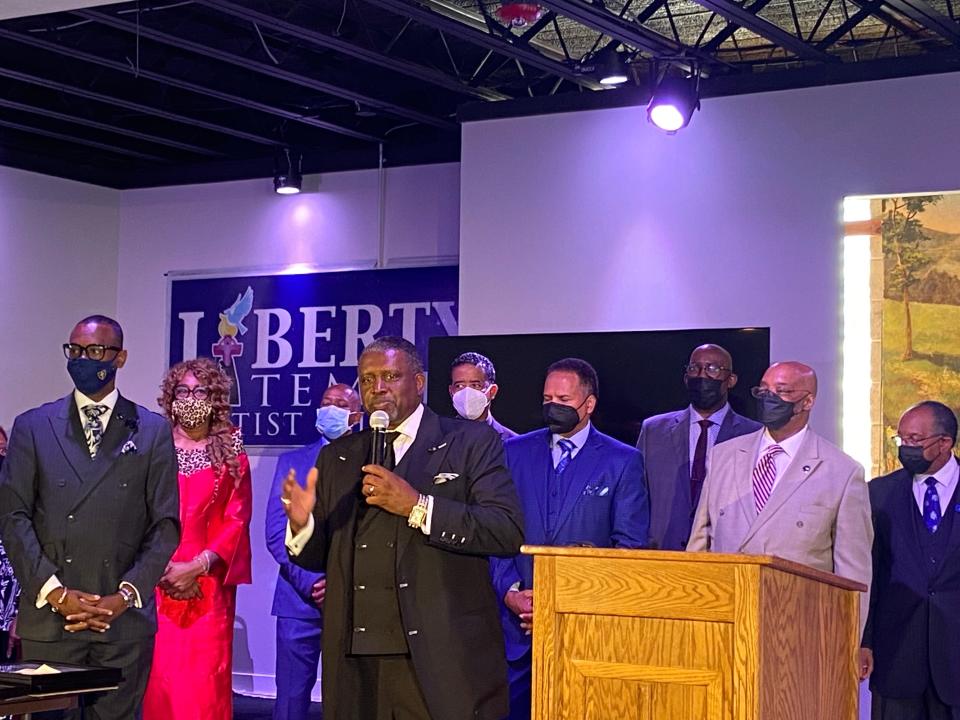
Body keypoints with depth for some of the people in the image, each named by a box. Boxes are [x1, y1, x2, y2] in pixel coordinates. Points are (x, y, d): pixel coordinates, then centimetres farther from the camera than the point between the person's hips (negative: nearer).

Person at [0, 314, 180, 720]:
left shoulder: (152, 431, 9)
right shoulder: (33, 426, 9)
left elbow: (165, 525, 5)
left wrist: (126, 596, -7)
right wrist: (54, 592, -8)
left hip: (125, 621, 0)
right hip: (48, 620, 0)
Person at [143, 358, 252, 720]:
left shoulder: (230, 453, 7)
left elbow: (237, 519, 1)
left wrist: (197, 566, -10)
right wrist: (159, 567, -9)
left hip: (209, 584, 0)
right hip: (156, 582, 0)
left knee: (205, 680, -4)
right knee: (157, 677, -4)